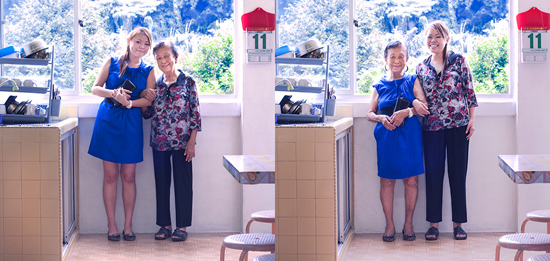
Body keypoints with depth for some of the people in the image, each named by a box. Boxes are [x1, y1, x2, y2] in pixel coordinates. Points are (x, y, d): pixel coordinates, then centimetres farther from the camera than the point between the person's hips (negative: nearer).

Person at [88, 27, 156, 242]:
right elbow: (95, 88, 4)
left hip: (131, 124, 1)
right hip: (108, 121, -1)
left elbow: (149, 100, 0)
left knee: (128, 176, 2)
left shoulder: (148, 71, 7)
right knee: (110, 175, 1)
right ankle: (112, 225, 6)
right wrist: (113, 93, -15)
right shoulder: (112, 63, 5)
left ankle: (128, 226, 9)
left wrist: (129, 102, -17)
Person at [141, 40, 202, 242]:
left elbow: (195, 113, -4)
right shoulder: (155, 84, 9)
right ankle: (165, 225, 15)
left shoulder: (187, 82, -2)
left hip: (181, 141, -4)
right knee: (161, 183, 7)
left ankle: (182, 226, 8)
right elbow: (146, 114, 15)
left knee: (183, 183, 1)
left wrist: (192, 141, -9)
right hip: (159, 142, 4)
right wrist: (145, 100, -6)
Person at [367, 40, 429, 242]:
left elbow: (424, 107, -4)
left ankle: (408, 224, 13)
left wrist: (405, 113, -19)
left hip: (410, 135, -1)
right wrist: (381, 118, -11)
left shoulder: (412, 81, 6)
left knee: (411, 180, 1)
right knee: (387, 180, 1)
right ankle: (389, 225, 11)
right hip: (386, 135, 1)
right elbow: (370, 113, 10)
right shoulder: (380, 86, 10)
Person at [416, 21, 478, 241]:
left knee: (458, 173, 1)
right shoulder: (421, 68, 9)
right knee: (433, 173, 0)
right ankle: (433, 223, 7)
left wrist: (471, 119, -3)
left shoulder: (458, 61, 2)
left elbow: (470, 91, 2)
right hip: (432, 127, 2)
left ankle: (457, 223, 9)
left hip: (458, 124, -2)